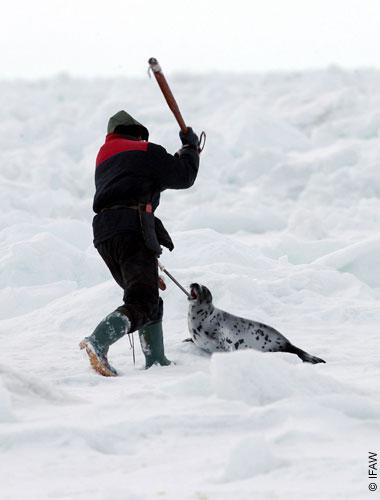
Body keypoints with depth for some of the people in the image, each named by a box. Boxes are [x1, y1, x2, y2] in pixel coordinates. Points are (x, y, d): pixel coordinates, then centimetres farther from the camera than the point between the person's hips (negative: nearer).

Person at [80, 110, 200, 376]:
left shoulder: (104, 162, 31)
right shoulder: (145, 152, 8)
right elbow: (183, 176, 8)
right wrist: (191, 147, 24)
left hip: (103, 235, 8)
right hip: (133, 229, -8)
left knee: (152, 302, 17)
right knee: (143, 303, -16)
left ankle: (156, 360, 10)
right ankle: (98, 342, -36)